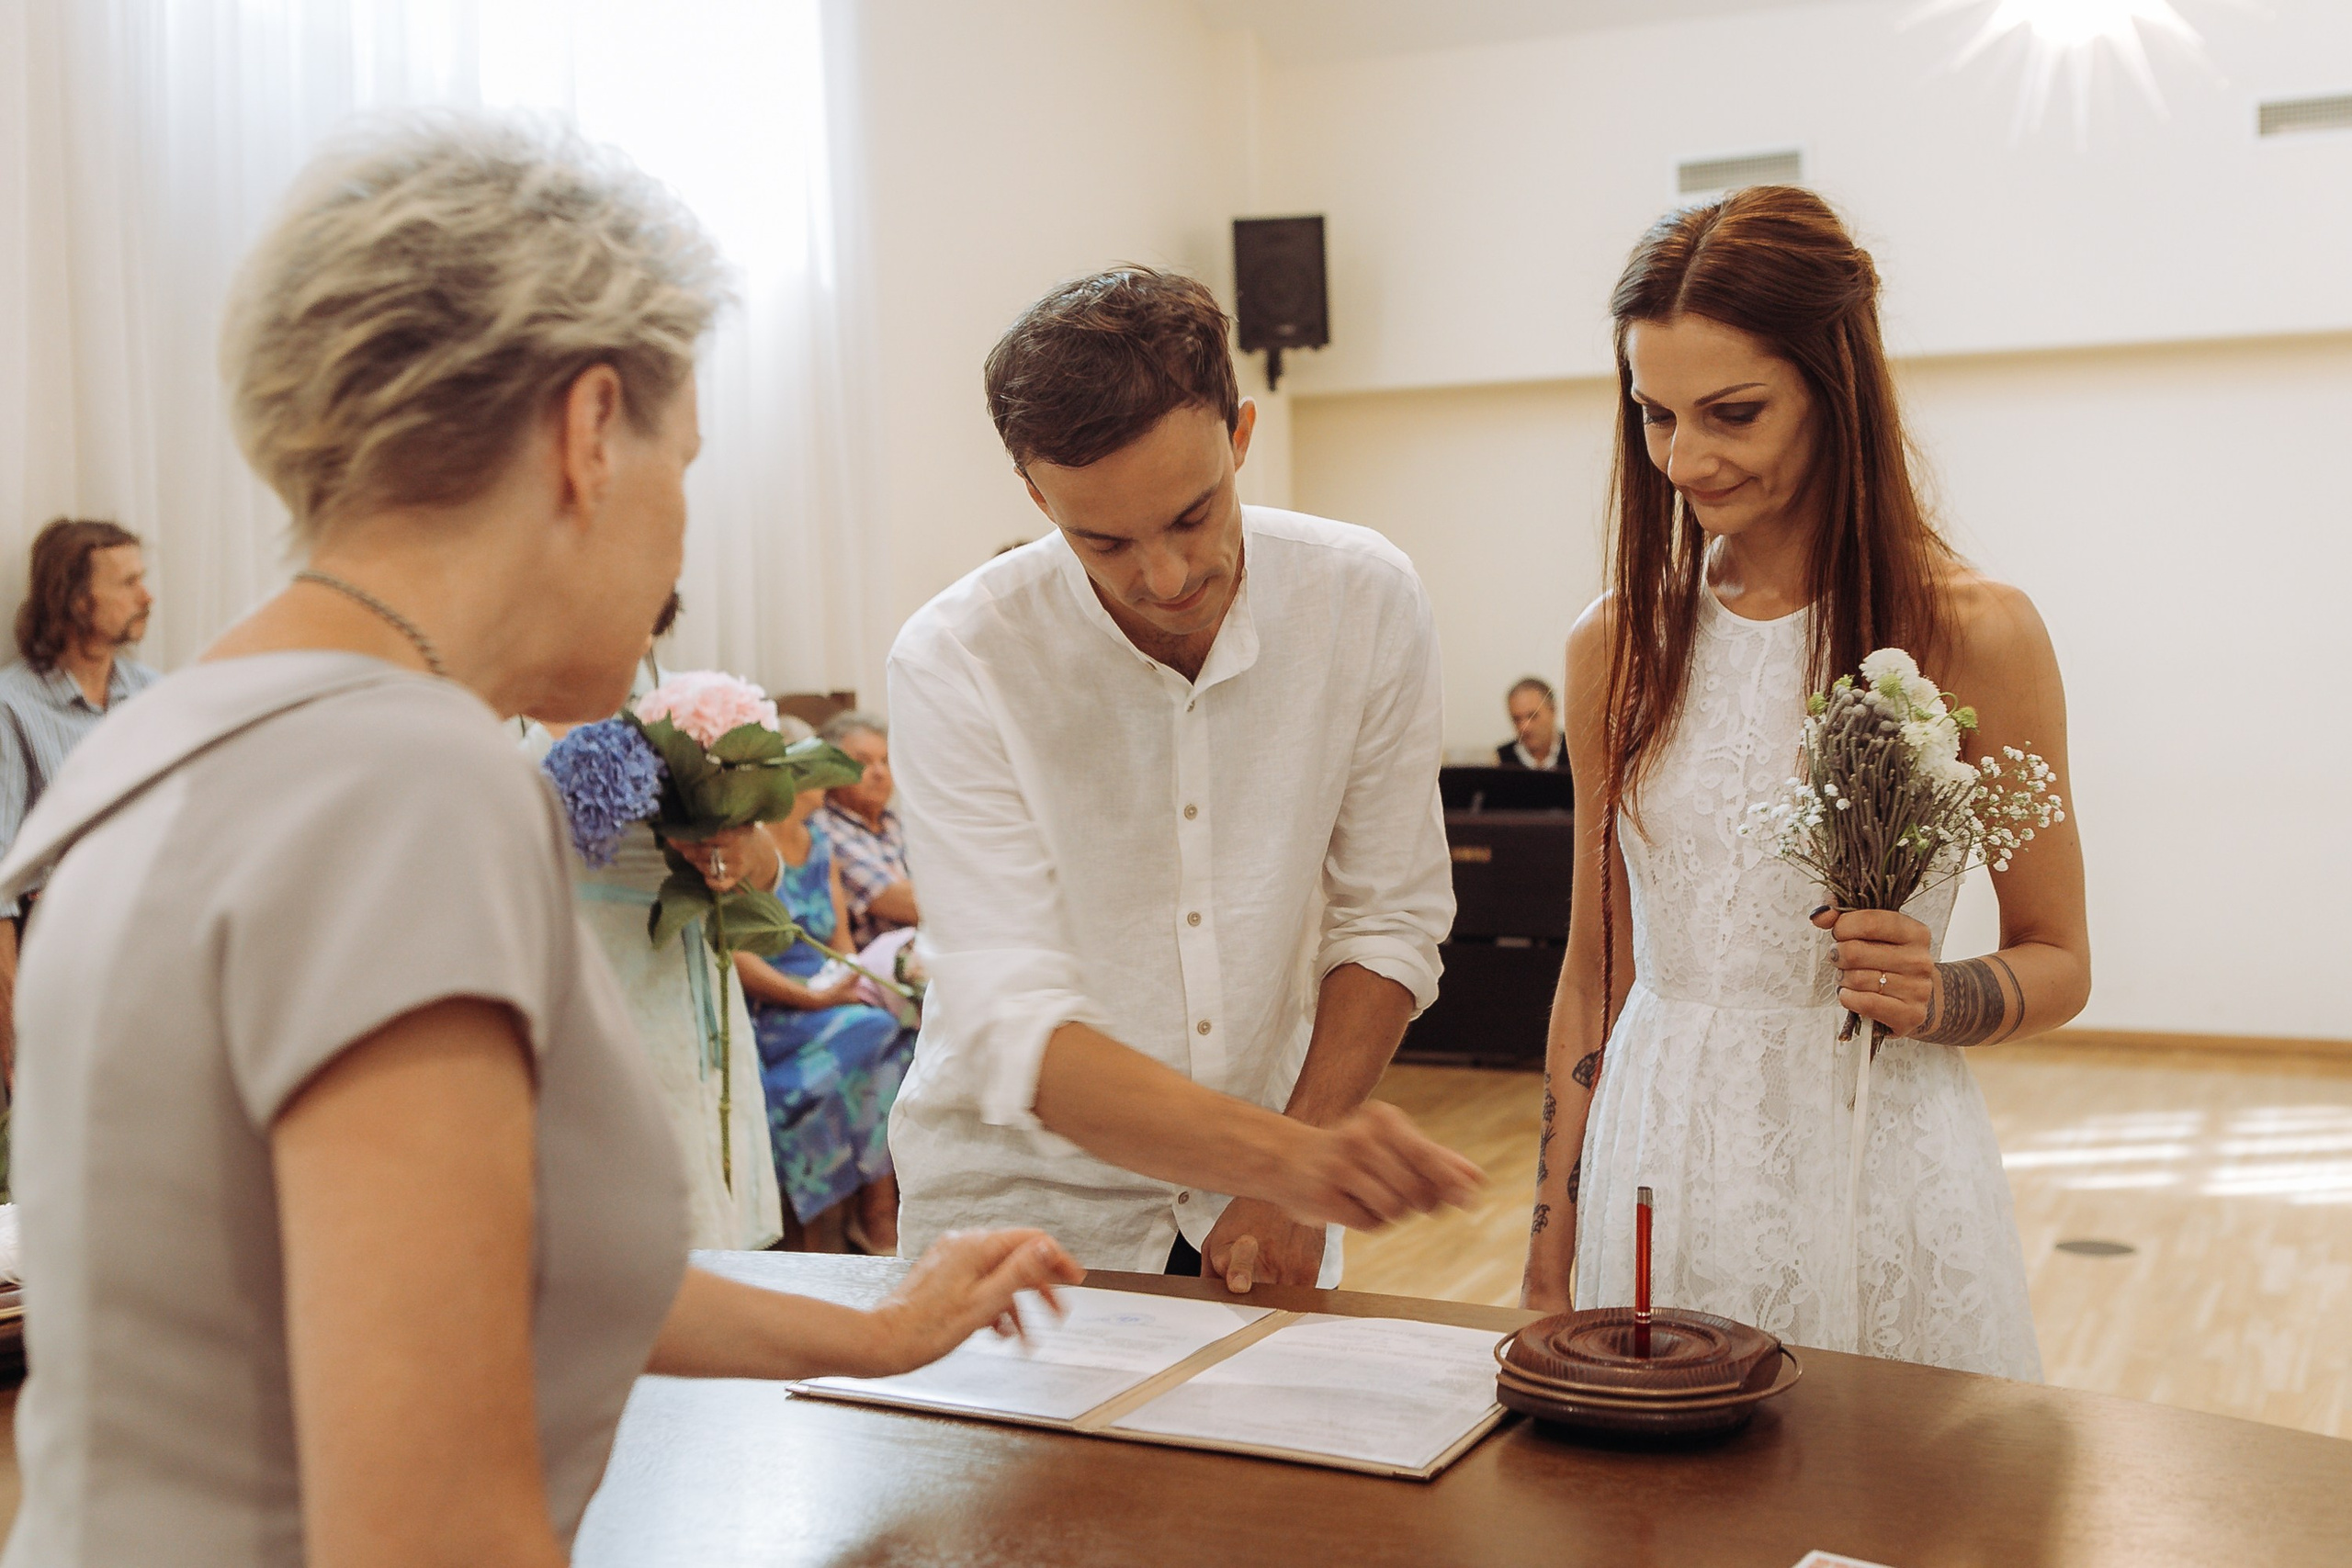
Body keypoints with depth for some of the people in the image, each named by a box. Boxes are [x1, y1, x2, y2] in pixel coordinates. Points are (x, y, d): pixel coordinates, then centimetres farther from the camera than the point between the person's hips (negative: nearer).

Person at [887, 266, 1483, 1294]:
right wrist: (1288, 1155, -40)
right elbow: (1016, 1033, -27)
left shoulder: (1366, 599, -12)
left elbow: (1389, 919, -2)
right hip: (1019, 1211, -2)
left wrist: (1288, 1186, -10)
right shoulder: (955, 663, -21)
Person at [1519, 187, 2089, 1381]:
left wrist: (1939, 998, -18)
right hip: (1658, 1171, 3)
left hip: (1874, 1169, -2)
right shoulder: (1618, 645, 3)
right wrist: (1551, 1242, 8)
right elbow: (1593, 970, 9)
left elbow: (2058, 960, 4)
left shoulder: (1975, 634, -6)